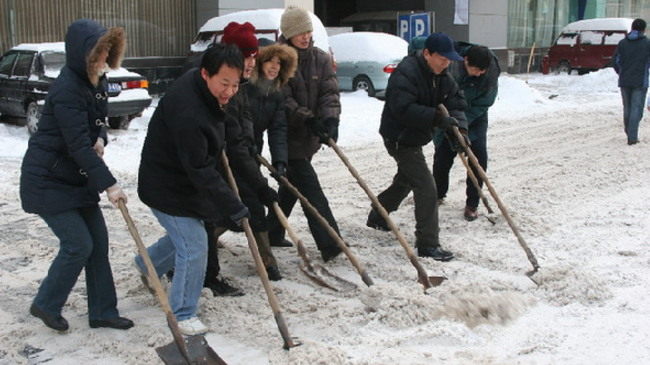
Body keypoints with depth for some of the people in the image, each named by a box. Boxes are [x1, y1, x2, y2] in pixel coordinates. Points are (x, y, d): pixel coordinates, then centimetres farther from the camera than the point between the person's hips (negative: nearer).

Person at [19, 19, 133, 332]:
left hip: (75, 177, 9)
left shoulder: (95, 80, 3)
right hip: (47, 180, -9)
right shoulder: (67, 90, -25)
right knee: (78, 244, -7)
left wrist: (100, 138, -6)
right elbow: (78, 145, -29)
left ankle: (102, 312, 16)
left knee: (98, 240, 6)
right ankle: (45, 305, 16)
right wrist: (109, 184, -32)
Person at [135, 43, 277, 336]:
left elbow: (232, 140, 0)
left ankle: (147, 264, 51)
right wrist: (234, 208, -30)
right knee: (194, 246, -7)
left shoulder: (210, 95, -4)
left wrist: (259, 184, -1)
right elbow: (201, 171, -34)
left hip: (188, 183, 10)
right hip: (167, 188, -10)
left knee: (186, 235, 25)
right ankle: (183, 314, 11)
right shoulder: (187, 111, -35)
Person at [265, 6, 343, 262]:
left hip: (310, 135, 6)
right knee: (310, 188, -11)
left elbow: (330, 92, -5)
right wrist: (308, 119, -27)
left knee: (291, 185, 17)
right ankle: (330, 245, -12)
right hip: (288, 135, -6)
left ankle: (272, 233, 33)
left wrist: (330, 119, -23)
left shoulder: (320, 59, 5)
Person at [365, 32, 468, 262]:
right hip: (400, 138, -10)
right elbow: (403, 109, -33)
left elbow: (456, 102, 2)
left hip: (414, 138, 10)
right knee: (426, 188, -14)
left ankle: (377, 217, 47)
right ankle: (427, 245, -8)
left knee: (405, 181, 26)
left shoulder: (442, 77, 5)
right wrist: (436, 117, -37)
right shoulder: (405, 73, -23)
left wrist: (458, 126, -18)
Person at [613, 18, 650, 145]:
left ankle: (629, 133, 27)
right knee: (637, 109, -1)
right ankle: (632, 137, -6)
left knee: (627, 108, 15)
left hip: (624, 81, 3)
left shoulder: (622, 43, 3)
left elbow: (615, 61, 0)